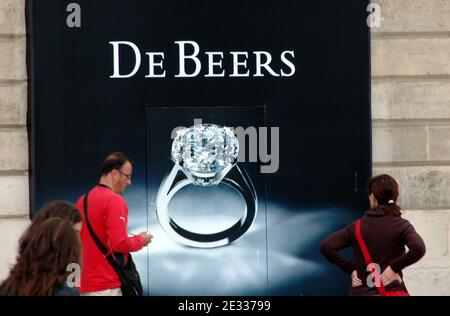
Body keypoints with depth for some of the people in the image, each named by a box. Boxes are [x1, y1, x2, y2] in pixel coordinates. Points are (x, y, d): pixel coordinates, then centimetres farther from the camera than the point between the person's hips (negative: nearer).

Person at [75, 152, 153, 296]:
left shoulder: (81, 201, 12)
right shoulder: (114, 200, -13)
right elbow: (119, 243, -21)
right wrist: (140, 240, -3)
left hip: (84, 284, 8)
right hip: (107, 286, -8)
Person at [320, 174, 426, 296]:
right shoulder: (401, 225, -4)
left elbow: (326, 246, 0)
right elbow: (418, 249, -21)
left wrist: (350, 269, 4)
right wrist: (395, 267, -11)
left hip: (361, 291, 2)